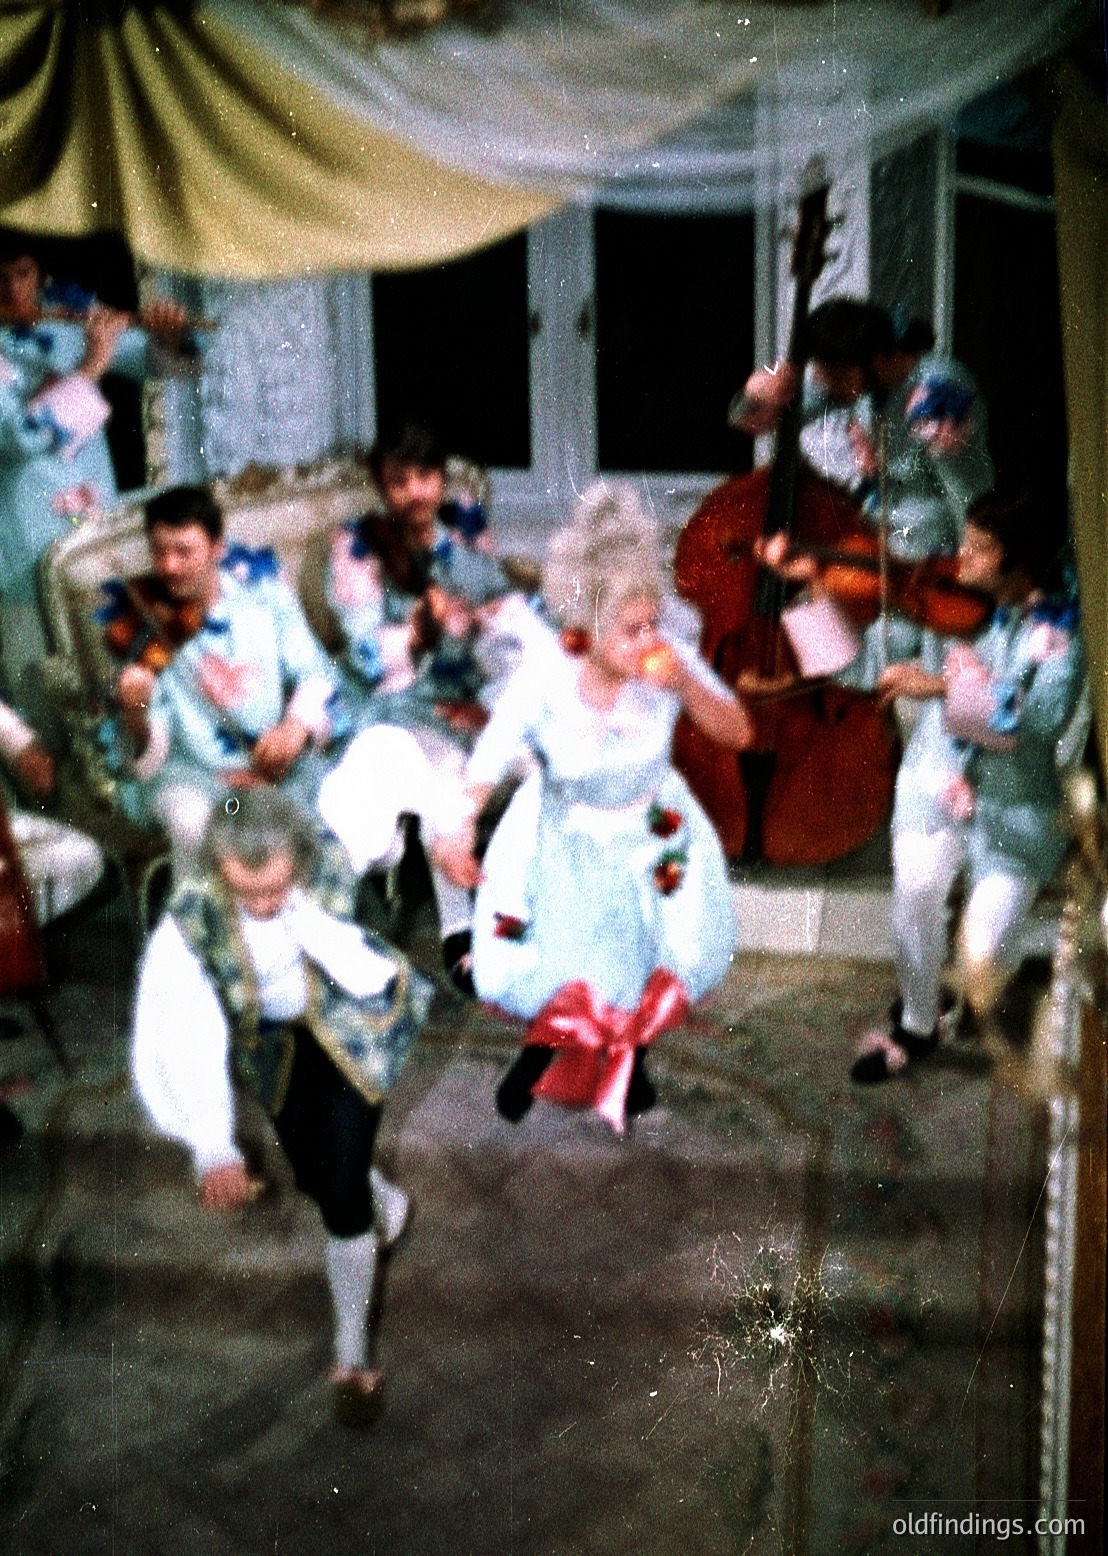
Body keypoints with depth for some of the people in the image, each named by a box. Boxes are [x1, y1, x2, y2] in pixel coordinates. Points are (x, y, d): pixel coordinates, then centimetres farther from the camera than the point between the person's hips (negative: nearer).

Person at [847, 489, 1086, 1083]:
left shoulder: (1057, 629, -14)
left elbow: (1044, 715, -31)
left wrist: (944, 686, -37)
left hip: (1014, 810, -3)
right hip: (936, 784, 4)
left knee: (982, 961, -10)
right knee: (918, 883, -18)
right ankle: (916, 1026, 9)